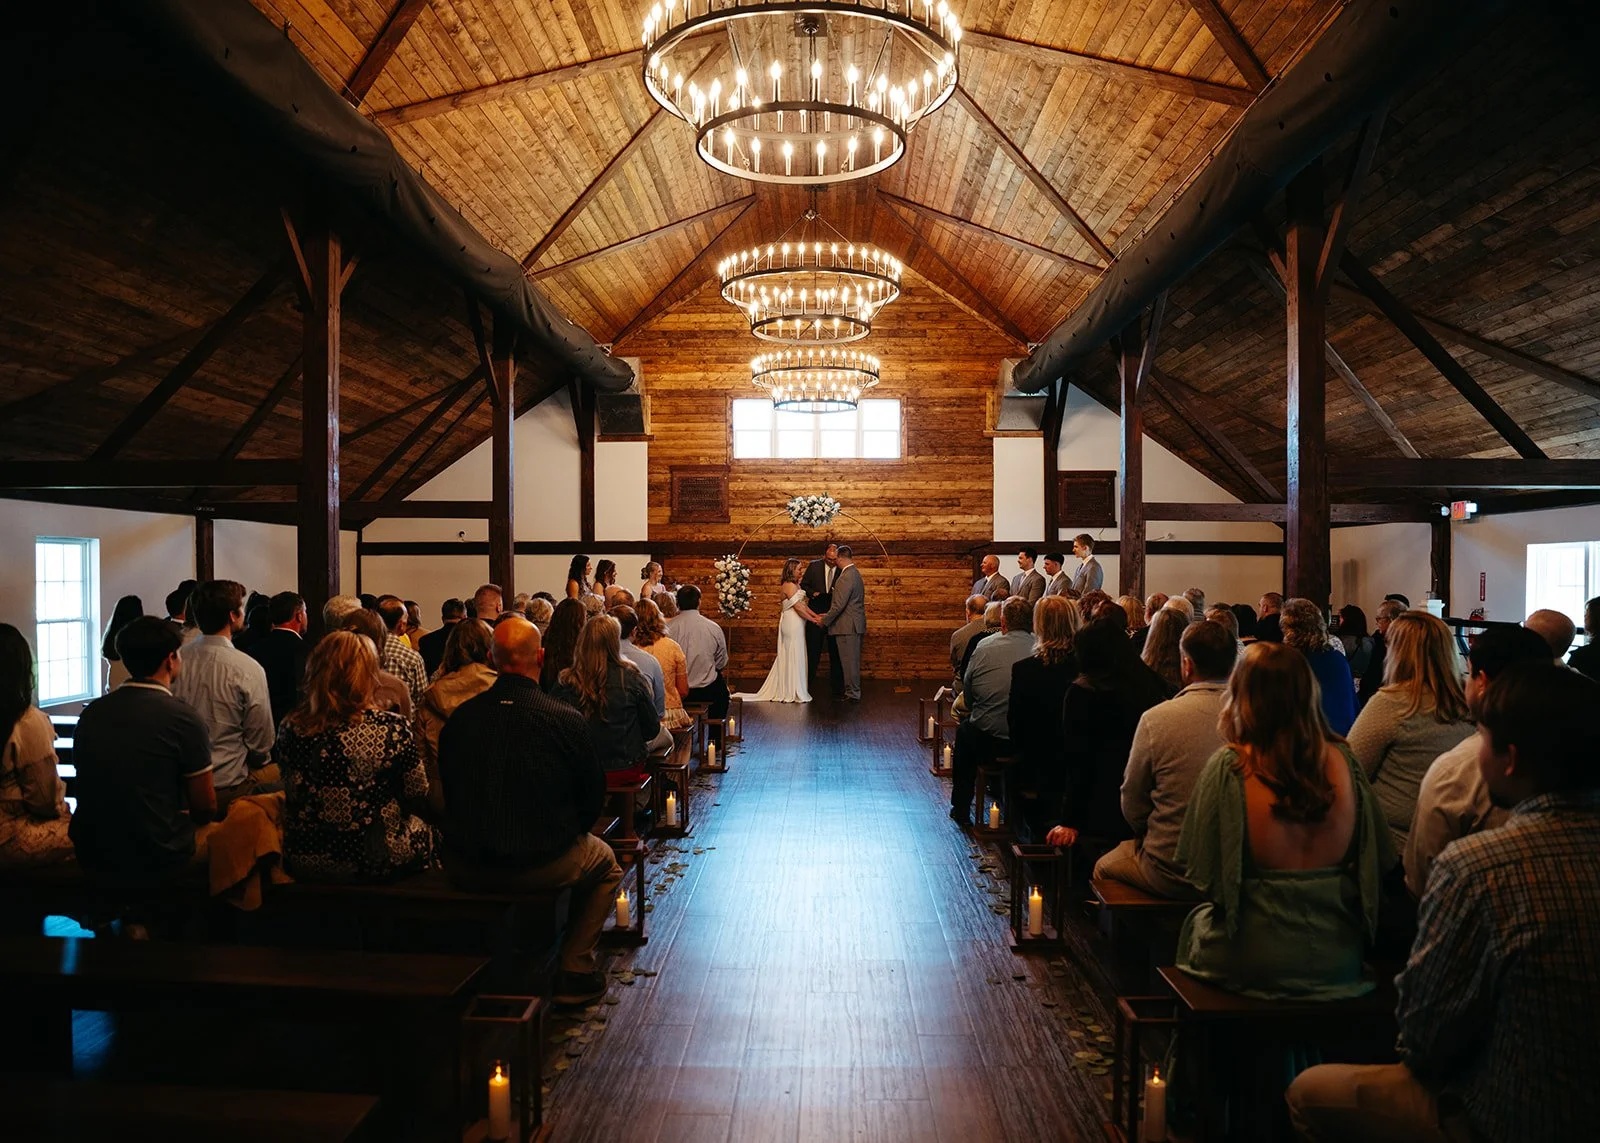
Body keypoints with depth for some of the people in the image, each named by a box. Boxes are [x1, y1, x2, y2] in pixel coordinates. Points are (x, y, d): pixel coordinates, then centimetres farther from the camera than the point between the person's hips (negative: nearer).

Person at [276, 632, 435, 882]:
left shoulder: (291, 727, -9)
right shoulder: (392, 728, -20)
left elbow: (293, 793, 6)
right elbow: (417, 796, -9)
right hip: (376, 861, -4)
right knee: (423, 831, 28)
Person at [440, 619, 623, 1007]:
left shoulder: (460, 717, -5)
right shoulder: (565, 719, -16)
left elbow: (449, 790, 8)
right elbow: (593, 795, -5)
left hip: (465, 869, 4)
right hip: (542, 867, -4)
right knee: (605, 862, 27)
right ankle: (573, 973, 22)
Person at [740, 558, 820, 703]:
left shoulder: (795, 585, 16)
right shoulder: (789, 585, -15)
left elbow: (803, 604, 14)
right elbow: (798, 607, -19)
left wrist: (816, 615, 3)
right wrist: (814, 620, -13)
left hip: (796, 624, 10)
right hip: (793, 624, -10)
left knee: (789, 656, 12)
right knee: (794, 656, -3)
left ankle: (785, 690, 18)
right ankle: (793, 693, 3)